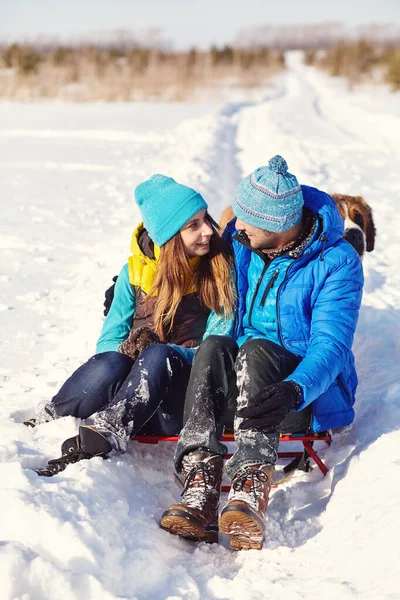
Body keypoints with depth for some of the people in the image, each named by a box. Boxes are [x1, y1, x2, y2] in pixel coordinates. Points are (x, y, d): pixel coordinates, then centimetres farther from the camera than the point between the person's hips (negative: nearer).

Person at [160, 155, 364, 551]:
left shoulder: (337, 263, -13)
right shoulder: (238, 243, 3)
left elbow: (331, 345, -22)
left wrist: (293, 391, -42)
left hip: (312, 395, -4)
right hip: (237, 388, 4)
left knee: (256, 350, -35)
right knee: (213, 346, -30)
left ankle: (251, 487, -52)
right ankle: (200, 486, -44)